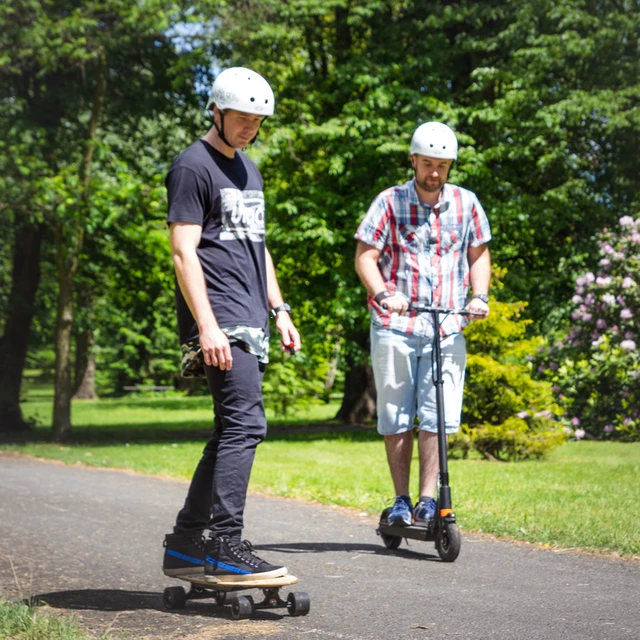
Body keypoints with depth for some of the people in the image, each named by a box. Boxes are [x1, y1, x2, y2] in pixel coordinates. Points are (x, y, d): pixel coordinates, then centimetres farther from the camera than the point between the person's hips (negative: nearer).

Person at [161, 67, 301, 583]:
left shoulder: (249, 169, 23)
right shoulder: (193, 167, -5)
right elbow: (184, 252, -13)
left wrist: (279, 310, 19)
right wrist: (208, 326, -21)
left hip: (251, 326, 9)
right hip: (219, 324, -9)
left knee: (232, 432, 8)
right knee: (245, 425, -17)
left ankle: (185, 544, 15)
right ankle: (226, 549, -14)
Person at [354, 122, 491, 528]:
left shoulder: (466, 203, 7)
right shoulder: (390, 202, 1)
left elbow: (479, 254, 16)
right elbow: (365, 257, -2)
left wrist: (480, 296, -1)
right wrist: (384, 295, -19)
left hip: (447, 326, 1)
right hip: (395, 326, -1)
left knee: (437, 417, -6)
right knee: (396, 418, 3)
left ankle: (428, 502, -1)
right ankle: (401, 502, 13)